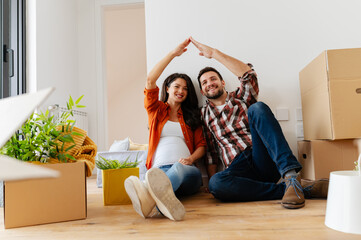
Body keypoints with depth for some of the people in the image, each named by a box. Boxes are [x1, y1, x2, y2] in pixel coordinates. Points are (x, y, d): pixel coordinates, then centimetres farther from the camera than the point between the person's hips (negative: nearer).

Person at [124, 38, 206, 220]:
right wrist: (173, 53, 7)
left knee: (179, 168, -38)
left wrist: (191, 158, -9)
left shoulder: (191, 116, 25)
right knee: (158, 175, -39)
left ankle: (147, 196, -71)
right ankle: (167, 201, -73)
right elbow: (150, 81, 5)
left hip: (187, 171, 1)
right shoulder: (156, 109, 21)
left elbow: (201, 144, 16)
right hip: (159, 169, 0)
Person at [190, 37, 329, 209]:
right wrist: (212, 178, 3)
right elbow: (211, 150, 17)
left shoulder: (240, 98, 15)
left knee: (257, 108, -27)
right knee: (216, 184, -35)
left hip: (264, 161, -1)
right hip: (238, 167, 2)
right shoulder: (205, 114, 21)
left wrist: (214, 53, -6)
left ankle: (291, 176, -38)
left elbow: (248, 74, -7)